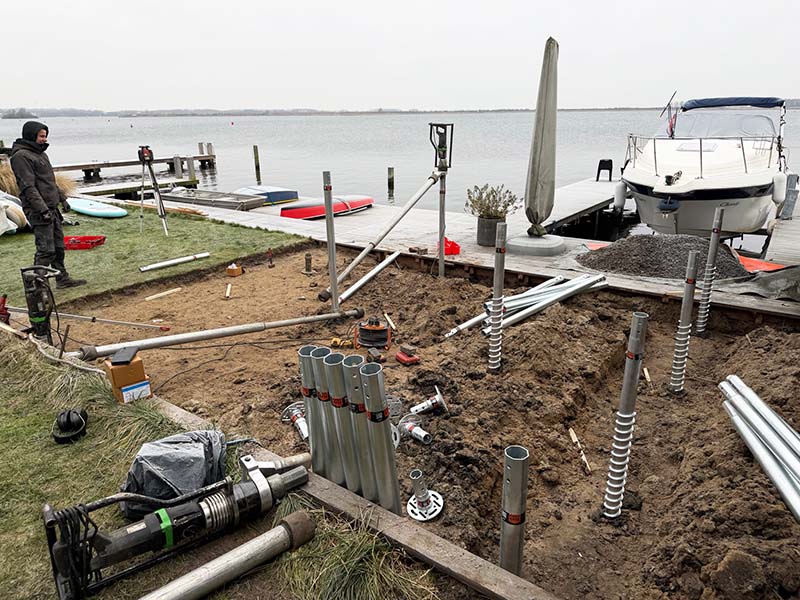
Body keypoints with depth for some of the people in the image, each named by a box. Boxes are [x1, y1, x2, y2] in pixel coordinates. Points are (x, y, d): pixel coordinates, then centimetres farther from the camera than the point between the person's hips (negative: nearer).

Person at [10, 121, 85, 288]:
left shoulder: (40, 153, 18)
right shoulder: (21, 156, -12)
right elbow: (28, 187, -19)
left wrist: (62, 198, 22)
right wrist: (42, 210, -24)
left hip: (52, 208, 9)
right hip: (39, 211, -9)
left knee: (58, 246, 13)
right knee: (46, 250, -10)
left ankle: (62, 279, 21)